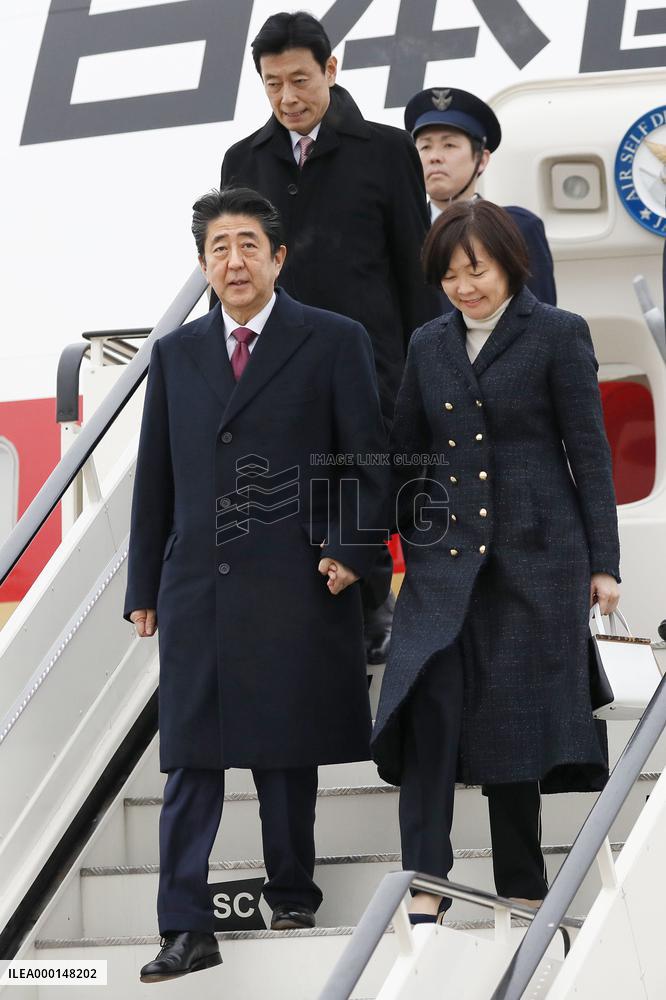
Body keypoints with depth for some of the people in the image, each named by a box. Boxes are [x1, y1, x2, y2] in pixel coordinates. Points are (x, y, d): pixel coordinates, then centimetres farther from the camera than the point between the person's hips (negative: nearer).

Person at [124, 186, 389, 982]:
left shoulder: (333, 342, 2)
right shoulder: (176, 354, 12)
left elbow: (369, 459, 1)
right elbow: (155, 477, 14)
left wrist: (349, 548, -10)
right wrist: (143, 586, 11)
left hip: (293, 587, -3)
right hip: (196, 588, 3)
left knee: (288, 754, 7)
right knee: (190, 762, -2)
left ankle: (292, 894, 24)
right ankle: (187, 929, -3)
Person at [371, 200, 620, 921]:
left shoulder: (558, 335, 0)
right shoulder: (428, 345, 13)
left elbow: (588, 451, -1)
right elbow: (406, 454, 18)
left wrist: (603, 562, -4)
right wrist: (409, 546, 12)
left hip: (533, 551, -3)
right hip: (444, 553, 3)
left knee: (514, 712, 2)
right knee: (429, 702, -15)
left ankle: (522, 884, 15)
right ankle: (425, 883, -18)